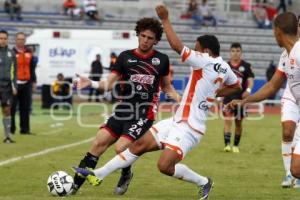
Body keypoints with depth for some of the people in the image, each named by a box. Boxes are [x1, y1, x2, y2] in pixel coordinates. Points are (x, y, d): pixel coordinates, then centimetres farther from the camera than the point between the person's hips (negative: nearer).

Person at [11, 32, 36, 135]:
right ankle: (11, 128, 4)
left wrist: (33, 80, 15)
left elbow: (32, 68, 19)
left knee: (26, 107, 5)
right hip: (15, 83, -5)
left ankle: (25, 128, 9)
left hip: (26, 83, 5)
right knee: (12, 107, -1)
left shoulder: (29, 53, 12)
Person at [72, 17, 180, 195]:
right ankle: (75, 184, -3)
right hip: (122, 111, 2)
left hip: (144, 115, -2)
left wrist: (182, 100, 3)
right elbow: (109, 83, 2)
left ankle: (126, 175, 14)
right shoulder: (125, 57, 5)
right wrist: (91, 83, -16)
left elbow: (167, 87, 18)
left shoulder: (162, 60, 6)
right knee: (99, 142, -9)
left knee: (121, 148, -19)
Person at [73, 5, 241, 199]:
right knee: (140, 144, 7)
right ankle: (97, 175, 9)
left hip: (189, 127, -10)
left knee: (164, 166, -17)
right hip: (178, 121, 10)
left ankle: (204, 182, 6)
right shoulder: (224, 66, 7)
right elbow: (236, 86, 25)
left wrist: (165, 19, -15)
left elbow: (177, 45, -26)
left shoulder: (205, 61, -19)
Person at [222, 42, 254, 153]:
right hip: (228, 97, 0)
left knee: (239, 122, 8)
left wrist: (248, 90, -28)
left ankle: (236, 145, 22)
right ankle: (227, 144, -18)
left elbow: (250, 79, -10)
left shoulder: (246, 66, -1)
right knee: (227, 120, -12)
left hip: (241, 97, 0)